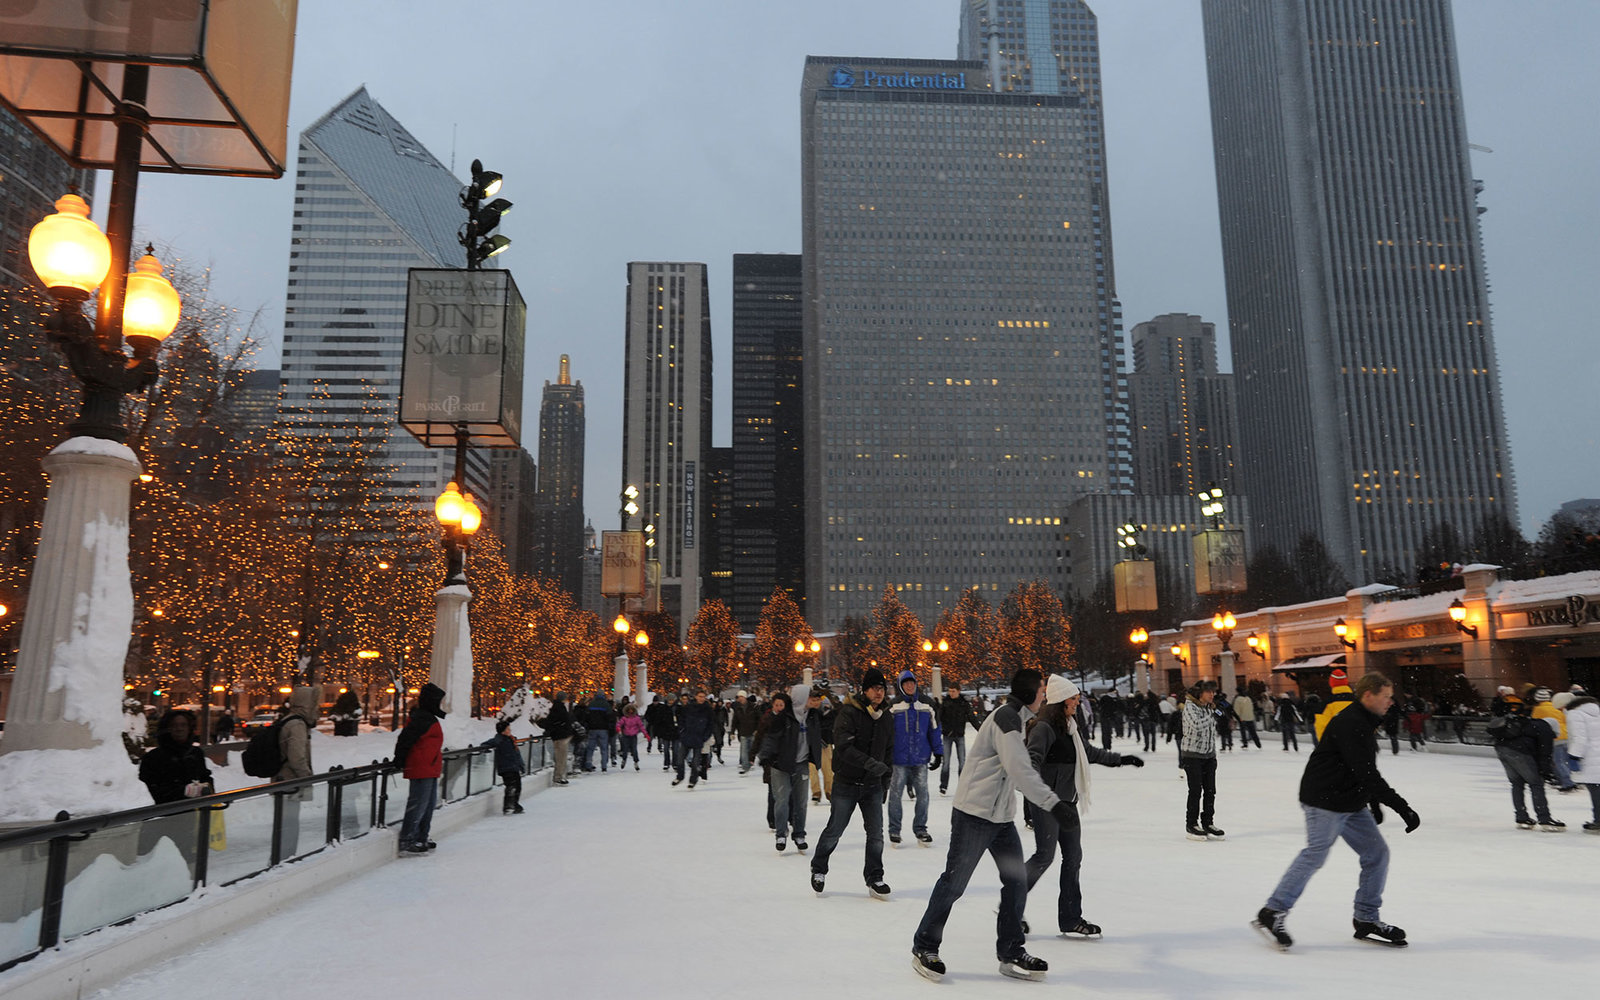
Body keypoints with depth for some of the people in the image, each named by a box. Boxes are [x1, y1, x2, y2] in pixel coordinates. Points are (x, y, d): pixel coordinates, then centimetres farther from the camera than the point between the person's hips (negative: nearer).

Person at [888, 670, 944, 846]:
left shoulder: (927, 706, 5)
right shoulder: (893, 707, -1)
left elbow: (934, 730, 11)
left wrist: (938, 753, 9)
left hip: (921, 759, 2)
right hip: (899, 759, -2)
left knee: (922, 794, 5)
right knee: (896, 794, 3)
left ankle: (920, 828, 19)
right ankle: (894, 830, 15)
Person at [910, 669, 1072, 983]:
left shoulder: (1016, 717, 14)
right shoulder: (1006, 716, -18)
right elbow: (1019, 770, -30)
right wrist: (1053, 803, -34)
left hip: (1001, 817, 10)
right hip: (974, 815, -10)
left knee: (1017, 880, 7)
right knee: (954, 883, 1)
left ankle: (1011, 953, 18)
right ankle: (924, 947, 15)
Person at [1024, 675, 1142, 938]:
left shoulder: (1070, 728, 15)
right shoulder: (1044, 728, -14)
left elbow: (1090, 752, 30)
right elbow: (1033, 758, -26)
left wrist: (1121, 759, 35)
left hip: (1068, 801, 9)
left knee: (1073, 857, 10)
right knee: (1045, 855, -8)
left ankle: (1070, 919, 18)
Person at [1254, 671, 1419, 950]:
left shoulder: (1365, 723, 12)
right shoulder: (1349, 724, -21)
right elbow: (1366, 775, -27)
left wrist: (1374, 802, 26)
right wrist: (1401, 806, -25)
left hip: (1351, 803, 10)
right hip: (1325, 801, -10)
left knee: (1377, 854, 8)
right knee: (1315, 854, -10)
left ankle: (1366, 920, 20)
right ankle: (1273, 913, -2)